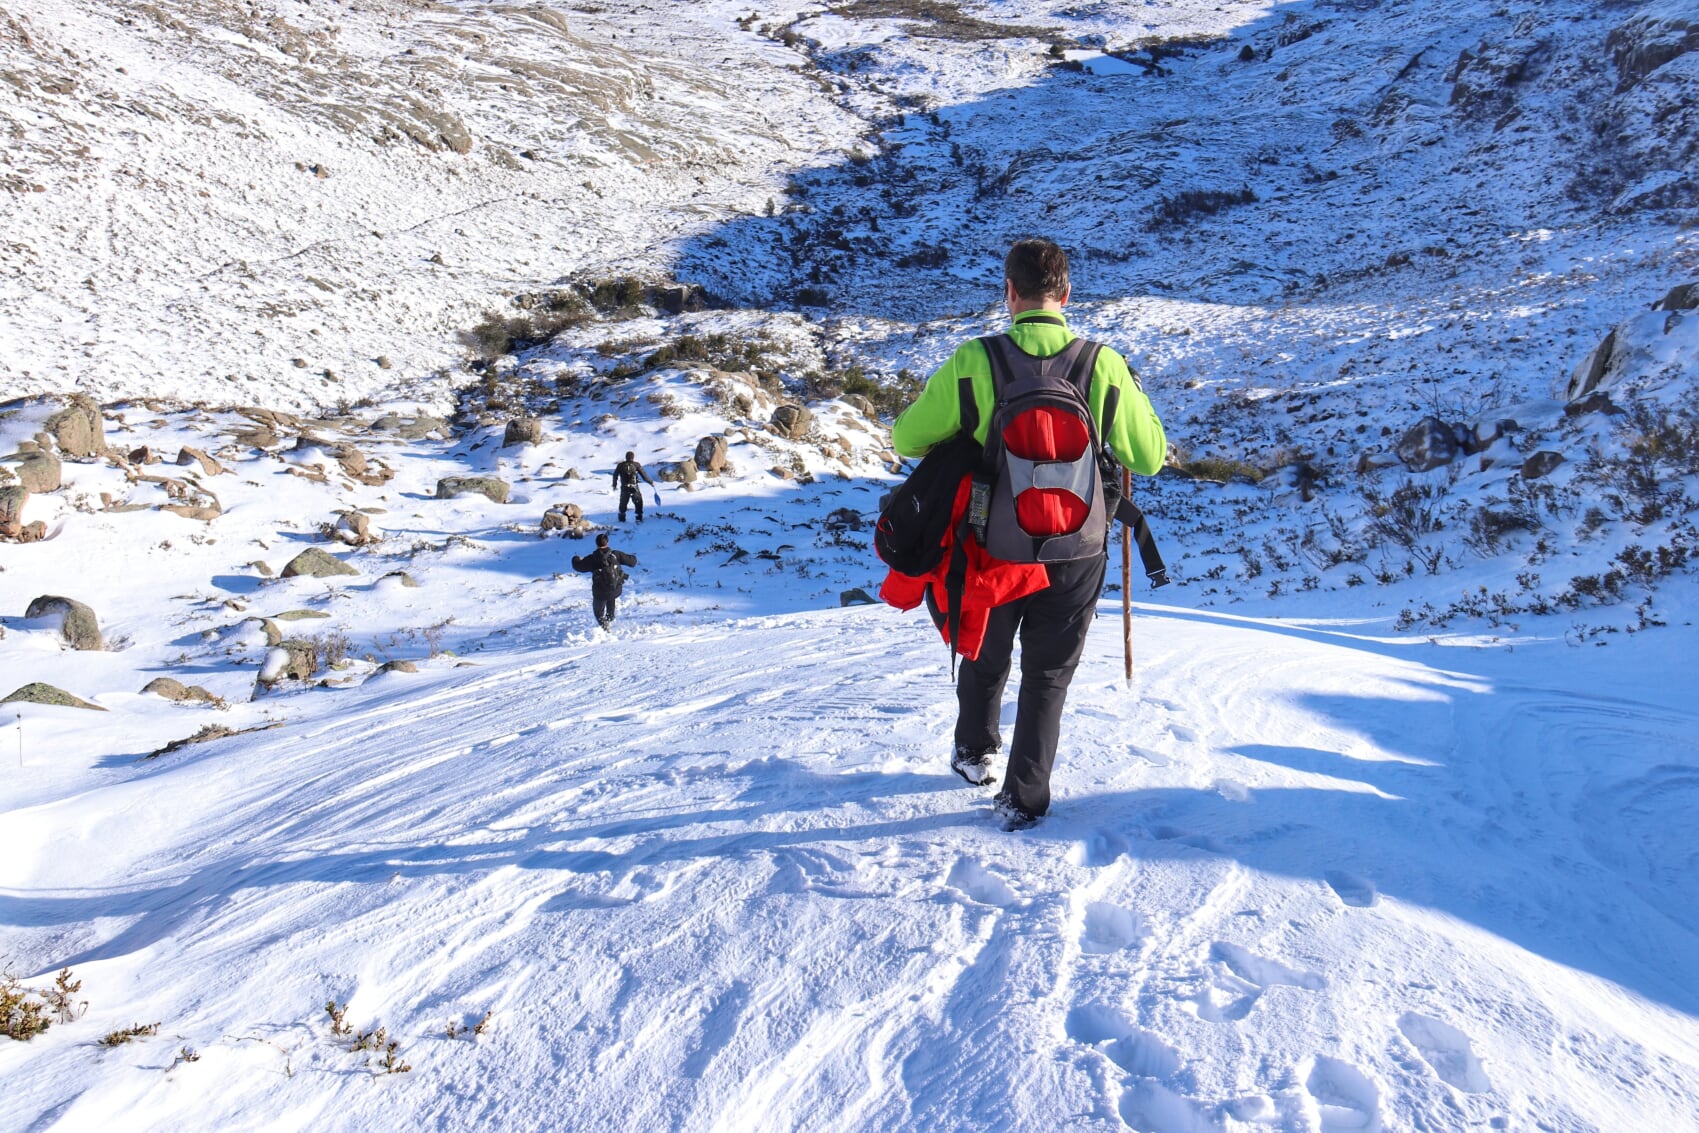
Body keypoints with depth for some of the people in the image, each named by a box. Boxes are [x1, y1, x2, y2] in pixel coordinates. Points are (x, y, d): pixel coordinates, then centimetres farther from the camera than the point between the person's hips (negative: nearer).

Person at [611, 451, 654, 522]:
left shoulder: (620, 465, 2)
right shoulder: (636, 465, -4)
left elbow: (615, 475, 10)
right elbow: (644, 475, -2)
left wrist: (615, 485, 24)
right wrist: (651, 482, 11)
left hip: (624, 488, 2)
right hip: (634, 487, -2)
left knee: (623, 503, 20)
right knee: (638, 502, 11)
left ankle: (622, 518, 27)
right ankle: (639, 518, 5)